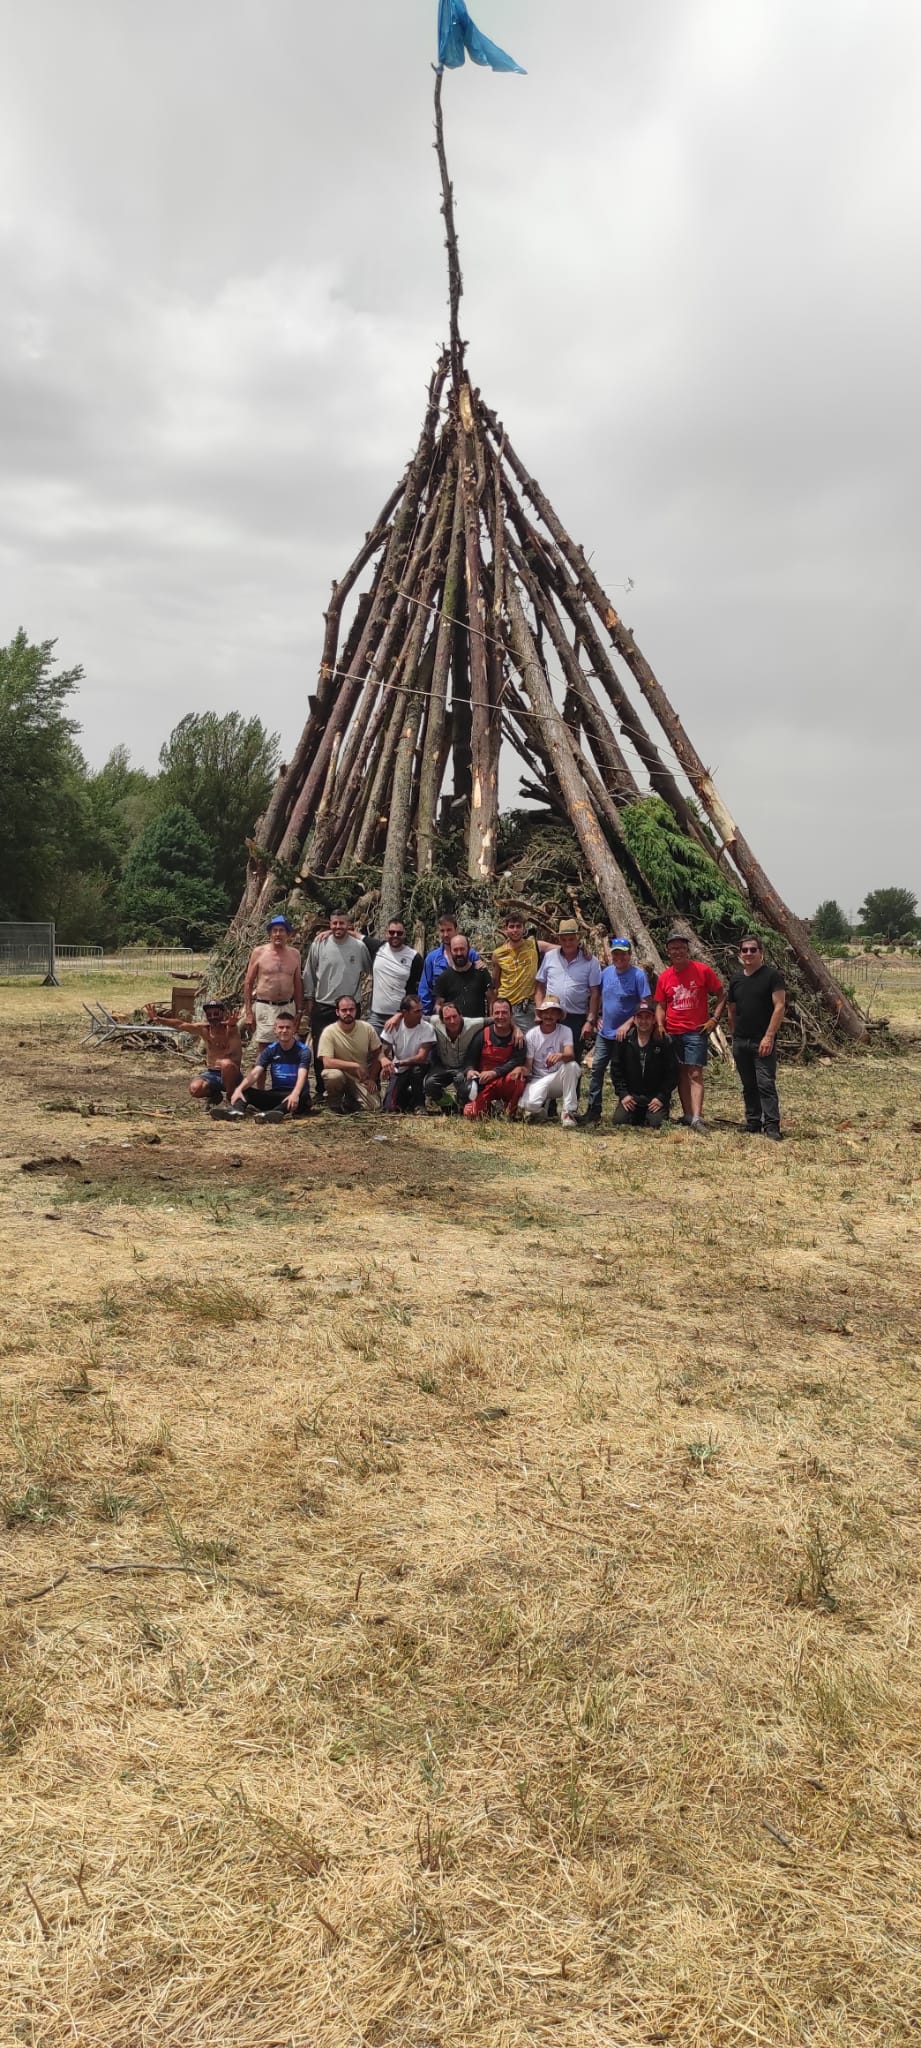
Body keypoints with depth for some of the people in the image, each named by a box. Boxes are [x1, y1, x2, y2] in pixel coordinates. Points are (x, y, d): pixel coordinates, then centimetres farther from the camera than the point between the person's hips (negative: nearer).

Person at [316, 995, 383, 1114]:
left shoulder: (367, 1028, -9)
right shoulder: (329, 1032, -19)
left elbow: (376, 1055, 4)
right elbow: (327, 1063, -26)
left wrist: (372, 1078, -4)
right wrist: (355, 1066, -28)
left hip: (362, 1078, 3)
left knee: (374, 1106, -17)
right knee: (333, 1075, -38)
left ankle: (350, 1100, 16)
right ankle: (335, 1104, -6)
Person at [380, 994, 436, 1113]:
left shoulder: (427, 1028, -19)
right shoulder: (393, 1026, -12)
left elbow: (422, 1057, -26)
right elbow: (384, 1052, -14)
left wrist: (397, 1063, -35)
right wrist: (385, 1062, -39)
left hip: (418, 1068, -2)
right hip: (398, 1071, 2)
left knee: (416, 1069, -38)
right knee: (389, 1107, -13)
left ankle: (418, 1103, -13)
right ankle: (407, 1095, 22)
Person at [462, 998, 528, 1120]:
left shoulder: (517, 1038, -5)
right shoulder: (483, 1035, -1)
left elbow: (516, 1061, -15)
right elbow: (472, 1059, 3)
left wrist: (494, 1072, -29)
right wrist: (470, 1070, -20)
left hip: (506, 1083, -1)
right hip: (485, 1084, 1)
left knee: (517, 1076, -36)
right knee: (471, 1113, -21)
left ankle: (510, 1112, -12)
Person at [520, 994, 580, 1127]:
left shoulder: (565, 1031, -6)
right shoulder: (532, 1035, -3)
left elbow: (570, 1054, -25)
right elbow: (527, 1066, -2)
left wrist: (560, 1056, -49)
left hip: (559, 1079, 1)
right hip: (538, 1080, -1)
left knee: (572, 1065, -34)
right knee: (528, 1105, -34)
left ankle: (569, 1113, -23)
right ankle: (539, 1110, 8)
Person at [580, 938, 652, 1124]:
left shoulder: (638, 974, -11)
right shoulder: (606, 973, 4)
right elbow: (598, 996, 17)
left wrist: (628, 1024, -19)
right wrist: (597, 1017, 6)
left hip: (627, 1034, -5)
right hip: (605, 1032, 5)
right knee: (597, 1070, 2)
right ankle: (593, 1111, 7)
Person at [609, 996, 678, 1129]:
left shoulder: (664, 1041, -7)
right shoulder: (623, 1039, -1)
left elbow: (672, 1073, -7)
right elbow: (616, 1068, 3)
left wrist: (661, 1097, -12)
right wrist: (622, 1094, -5)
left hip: (655, 1096, -2)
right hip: (630, 1095, 2)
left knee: (656, 1123, -22)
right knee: (619, 1120, -16)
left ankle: (664, 1109, 15)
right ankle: (639, 1116, 17)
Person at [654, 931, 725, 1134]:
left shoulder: (703, 970, -4)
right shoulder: (664, 977, 5)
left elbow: (721, 995, 1)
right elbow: (660, 1005, 10)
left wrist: (714, 1019, -8)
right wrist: (660, 1026, -6)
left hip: (696, 1031, -4)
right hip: (672, 1033, 4)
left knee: (695, 1073, -12)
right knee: (681, 1073, 9)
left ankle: (697, 1118, -20)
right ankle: (688, 1114, 16)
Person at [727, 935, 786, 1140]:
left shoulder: (772, 976, -5)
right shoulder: (736, 980, 13)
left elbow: (780, 1006, -11)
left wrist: (769, 1036, -17)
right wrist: (735, 1036, 16)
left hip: (763, 1041, -6)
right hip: (740, 1042, 6)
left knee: (766, 1083, -11)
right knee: (748, 1086, 11)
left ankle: (772, 1127, -10)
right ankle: (752, 1124, 18)